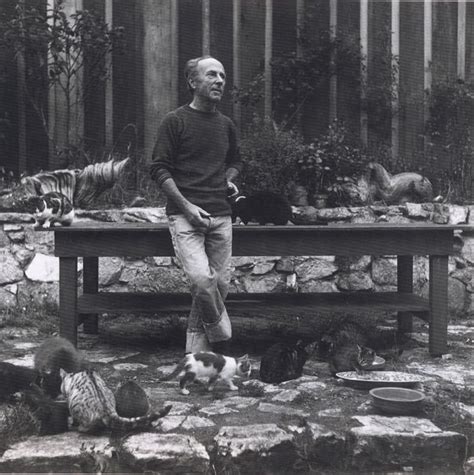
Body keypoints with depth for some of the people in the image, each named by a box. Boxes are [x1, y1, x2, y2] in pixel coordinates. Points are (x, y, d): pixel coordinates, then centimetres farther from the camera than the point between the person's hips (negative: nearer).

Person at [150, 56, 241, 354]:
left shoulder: (226, 125, 16)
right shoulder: (175, 121, 0)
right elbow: (159, 169, -4)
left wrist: (229, 179, 10)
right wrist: (186, 206, -13)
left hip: (221, 215, 5)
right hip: (185, 214, -5)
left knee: (221, 283, 1)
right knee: (202, 279, -21)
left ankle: (197, 354, 13)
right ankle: (223, 340, 3)